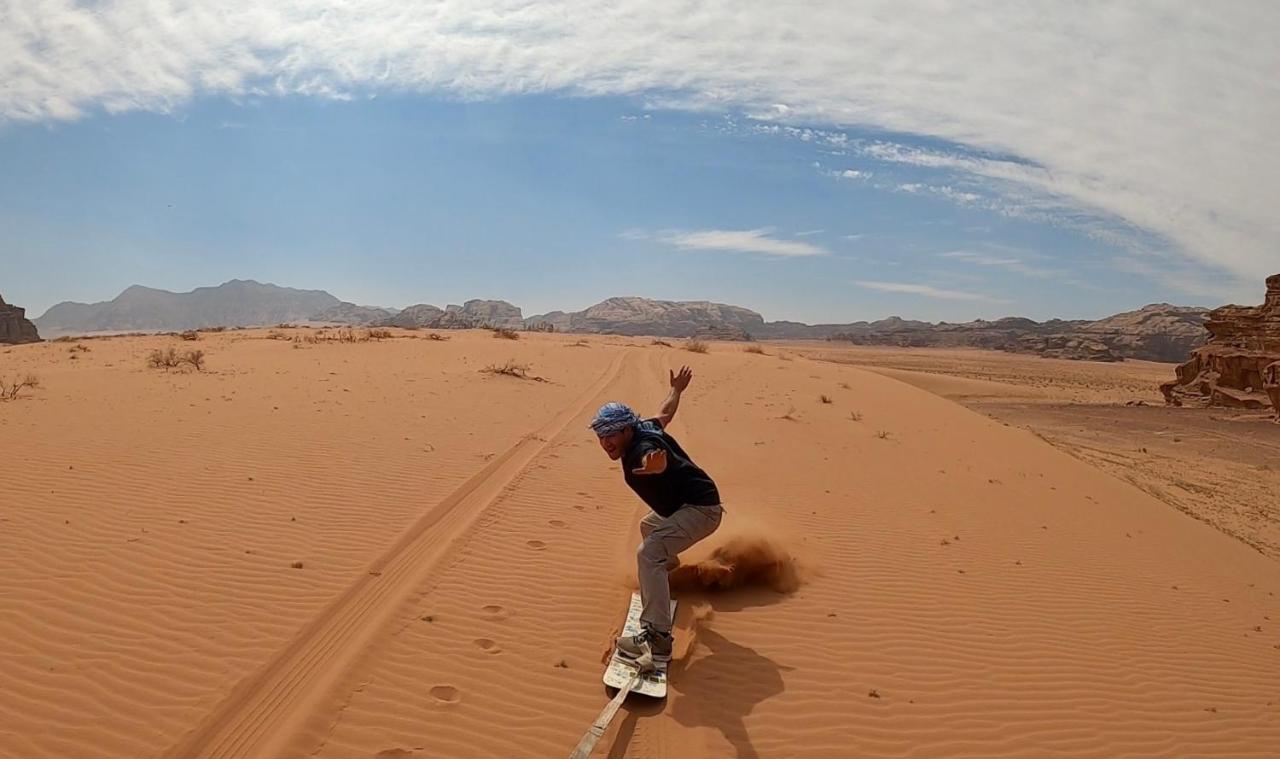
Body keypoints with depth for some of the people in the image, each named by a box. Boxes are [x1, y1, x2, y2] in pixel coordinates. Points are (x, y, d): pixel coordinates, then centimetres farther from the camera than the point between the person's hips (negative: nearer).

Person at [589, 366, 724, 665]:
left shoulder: (639, 451, -29)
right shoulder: (646, 428, 0)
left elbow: (656, 459, -54)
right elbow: (665, 413, 21)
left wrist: (655, 464, -79)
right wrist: (676, 390, 41)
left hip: (701, 508, -11)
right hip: (689, 505, 11)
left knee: (648, 553, -31)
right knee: (649, 525, 38)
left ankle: (657, 639, -36)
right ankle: (668, 560, 72)